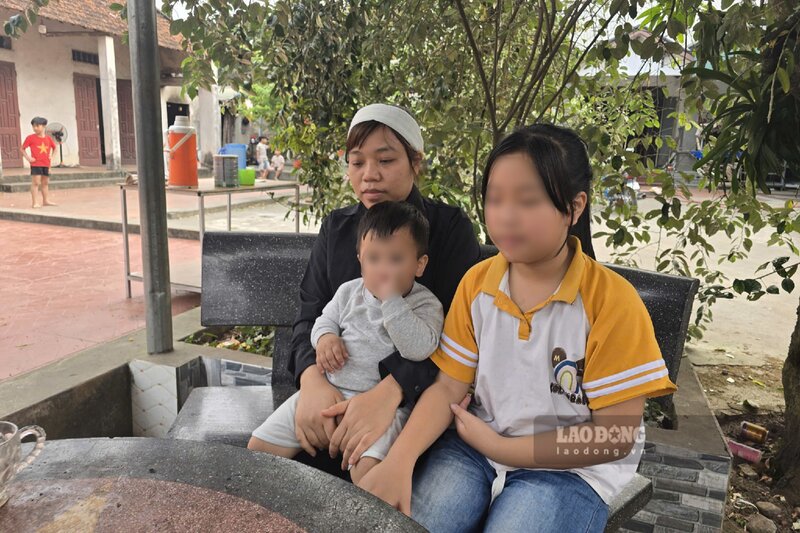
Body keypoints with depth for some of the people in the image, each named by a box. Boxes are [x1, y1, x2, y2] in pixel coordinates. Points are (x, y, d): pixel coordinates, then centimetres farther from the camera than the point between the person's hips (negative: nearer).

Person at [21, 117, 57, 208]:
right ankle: (34, 202, -7)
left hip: (46, 164, 5)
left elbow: (54, 148, 23)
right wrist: (28, 157, -10)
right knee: (36, 182, -8)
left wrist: (51, 155, 8)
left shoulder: (48, 138, 8)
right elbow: (22, 149, 2)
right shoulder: (30, 138, -4)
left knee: (45, 183, 13)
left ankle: (46, 200, 23)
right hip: (36, 164, -5)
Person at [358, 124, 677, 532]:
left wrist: (500, 448, -15)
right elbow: (448, 387, -3)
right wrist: (399, 459, -20)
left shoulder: (612, 300, -17)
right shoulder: (476, 283, -4)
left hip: (569, 466, -2)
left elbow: (616, 436, -14)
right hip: (477, 445, 3)